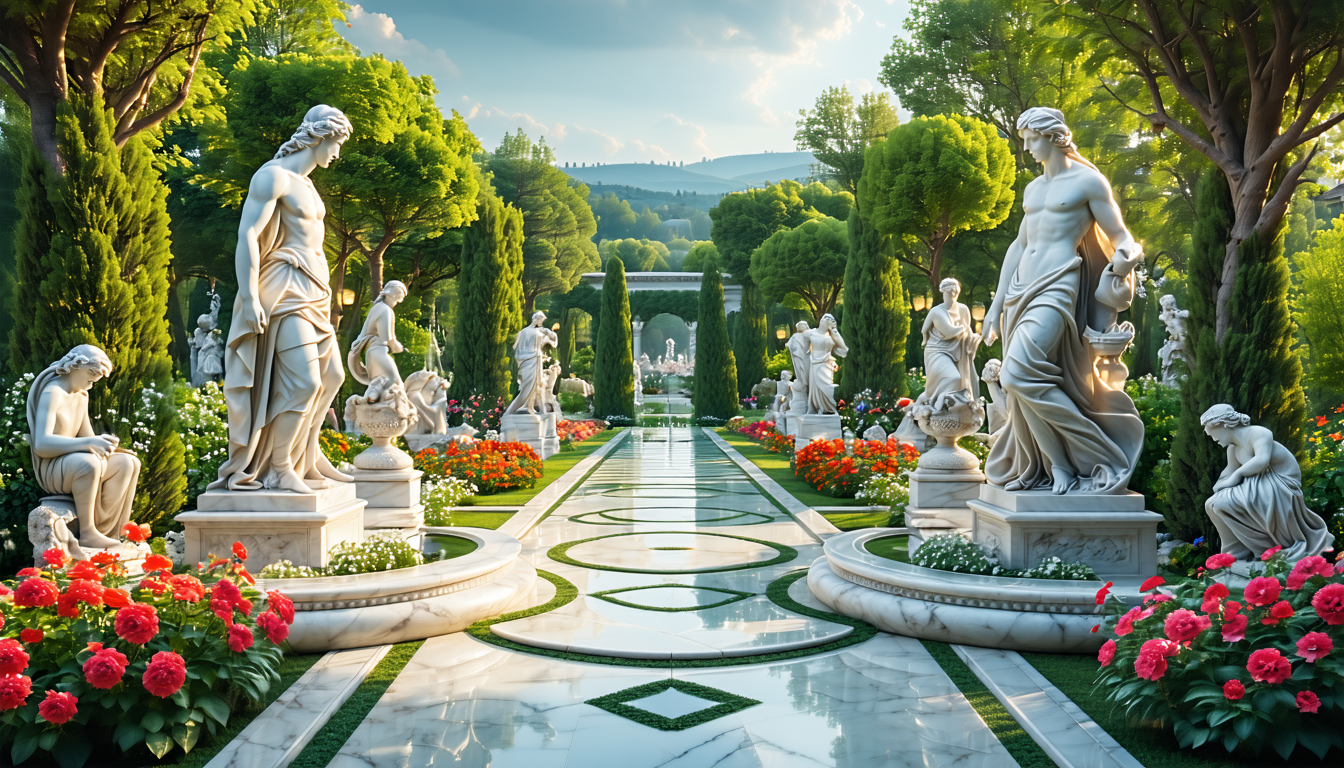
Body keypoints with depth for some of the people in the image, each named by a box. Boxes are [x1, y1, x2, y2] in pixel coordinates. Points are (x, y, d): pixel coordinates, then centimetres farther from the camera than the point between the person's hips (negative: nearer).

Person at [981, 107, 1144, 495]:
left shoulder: (1087, 181, -2)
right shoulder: (1033, 188, 19)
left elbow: (1121, 237, -3)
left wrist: (1126, 257, -28)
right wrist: (997, 304, 18)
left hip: (1058, 286, -8)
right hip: (1022, 287, 8)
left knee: (1020, 374, -20)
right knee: (1021, 387, 4)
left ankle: (1100, 460, -7)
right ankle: (1041, 468, 16)